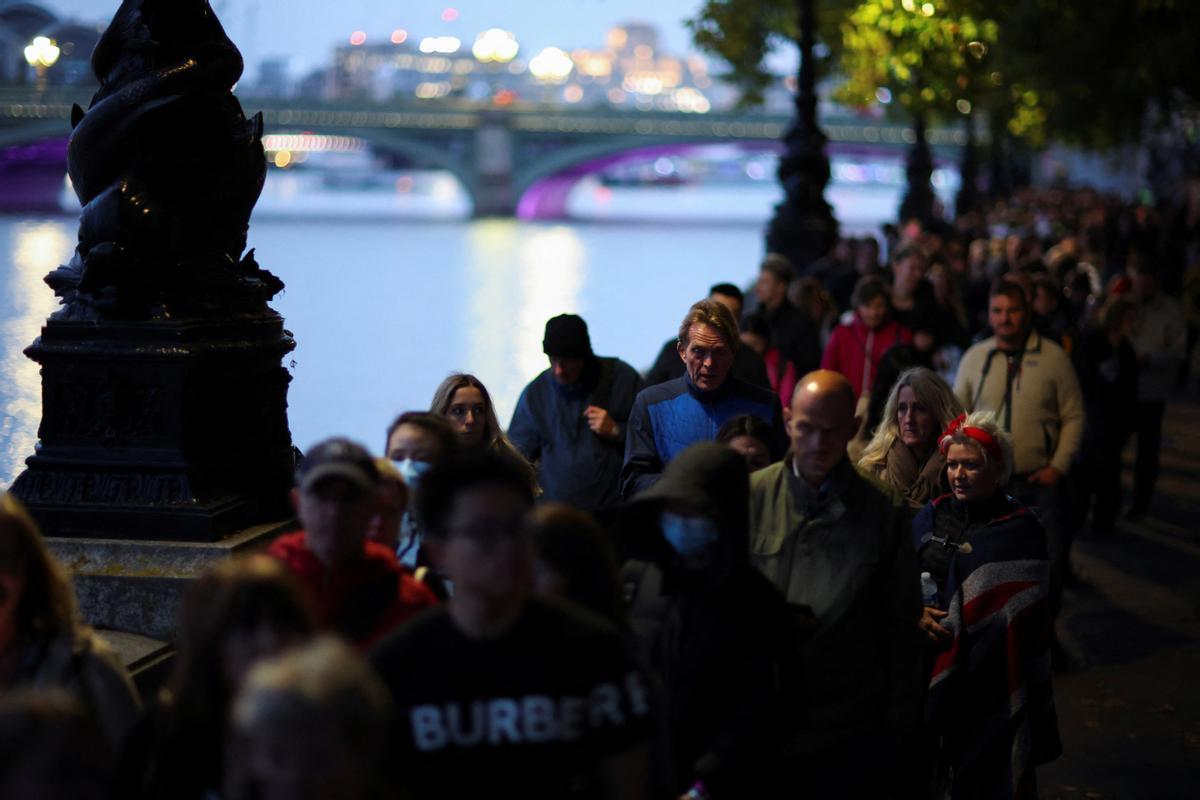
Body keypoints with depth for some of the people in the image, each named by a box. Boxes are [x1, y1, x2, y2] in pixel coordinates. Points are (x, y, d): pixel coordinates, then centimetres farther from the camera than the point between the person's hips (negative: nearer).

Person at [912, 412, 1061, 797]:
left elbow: (1028, 617, -10)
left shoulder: (1020, 530, -8)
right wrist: (915, 614, -9)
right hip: (932, 671, 4)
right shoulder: (931, 516, 5)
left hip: (990, 680, -4)